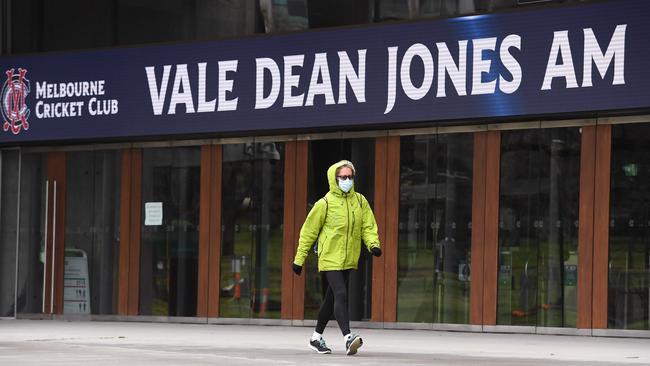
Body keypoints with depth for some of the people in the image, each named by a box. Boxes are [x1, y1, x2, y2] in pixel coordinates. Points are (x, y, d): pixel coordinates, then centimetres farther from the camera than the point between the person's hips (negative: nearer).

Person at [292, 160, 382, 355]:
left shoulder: (360, 201, 5)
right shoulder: (325, 204, -8)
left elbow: (368, 226, 7)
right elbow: (309, 231, -2)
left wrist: (373, 244, -14)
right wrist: (299, 259, 0)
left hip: (348, 259, 6)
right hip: (329, 258, -6)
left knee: (332, 299, 15)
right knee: (340, 294, -20)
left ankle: (317, 338, 29)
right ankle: (348, 338, -29)